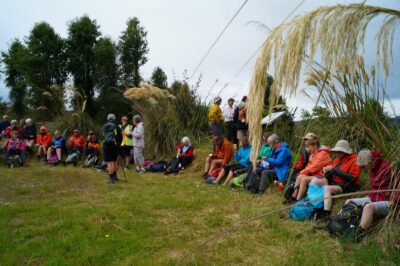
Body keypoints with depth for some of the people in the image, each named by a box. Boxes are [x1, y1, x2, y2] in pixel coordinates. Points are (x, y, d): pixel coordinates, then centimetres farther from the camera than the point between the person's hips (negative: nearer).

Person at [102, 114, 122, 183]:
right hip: (114, 145, 0)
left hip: (106, 146, 0)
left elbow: (103, 136, 17)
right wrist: (118, 144, 16)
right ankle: (114, 176, 26)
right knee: (114, 161, 15)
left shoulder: (104, 127, 8)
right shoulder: (116, 127, 0)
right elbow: (120, 137, 2)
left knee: (109, 162, -1)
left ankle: (111, 178, -3)